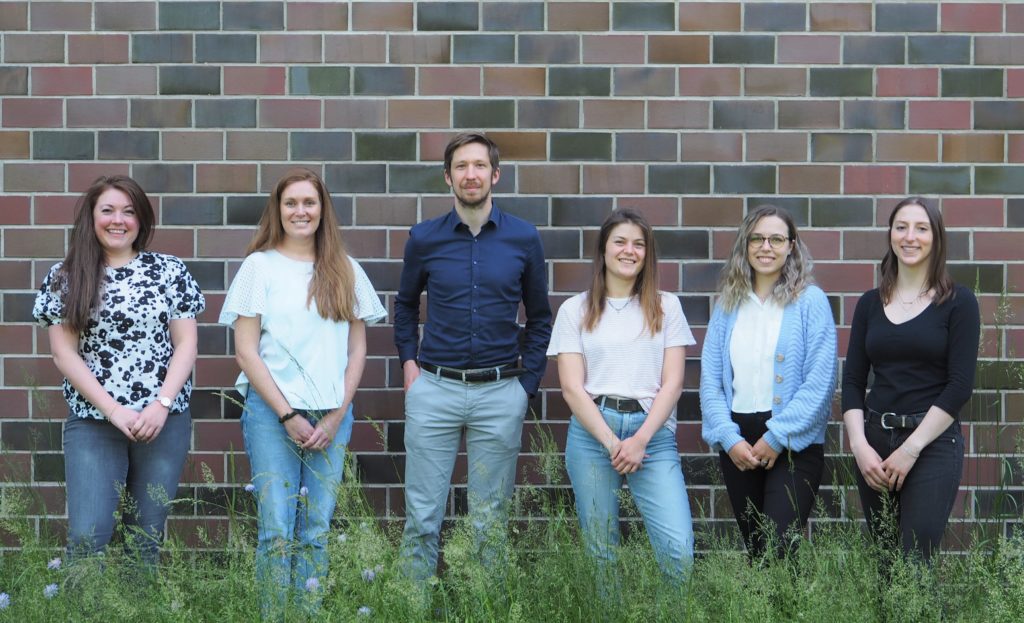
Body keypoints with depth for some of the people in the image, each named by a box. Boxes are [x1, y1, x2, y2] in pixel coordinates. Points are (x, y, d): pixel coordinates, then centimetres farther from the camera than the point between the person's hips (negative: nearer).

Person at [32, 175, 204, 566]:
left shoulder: (170, 271, 7)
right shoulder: (64, 278, 5)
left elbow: (186, 343, 4)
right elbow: (64, 353, 0)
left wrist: (161, 405, -10)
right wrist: (114, 410, -10)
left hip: (164, 420, 1)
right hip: (92, 421, -1)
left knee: (147, 536, 4)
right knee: (88, 536, -10)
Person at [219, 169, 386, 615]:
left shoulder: (345, 272, 11)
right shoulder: (259, 266, 2)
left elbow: (357, 348, 11)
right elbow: (245, 350, -2)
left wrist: (337, 414, -1)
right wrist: (287, 414, -8)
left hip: (332, 416, 3)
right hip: (272, 412, -3)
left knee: (317, 532, 5)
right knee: (278, 530, -5)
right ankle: (274, 616, 5)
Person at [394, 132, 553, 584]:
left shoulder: (524, 239, 2)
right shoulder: (424, 238, 3)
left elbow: (539, 317, 12)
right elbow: (405, 304, 19)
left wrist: (527, 382, 5)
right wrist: (408, 362, 9)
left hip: (501, 393, 0)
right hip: (433, 389, 0)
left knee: (491, 519, 8)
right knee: (422, 516, 3)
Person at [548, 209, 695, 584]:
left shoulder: (666, 307, 12)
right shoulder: (575, 310, 9)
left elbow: (672, 383, 4)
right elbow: (572, 387, 2)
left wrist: (640, 440, -8)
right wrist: (610, 441, -9)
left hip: (652, 431, 0)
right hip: (592, 430, 0)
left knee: (679, 550, -12)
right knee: (600, 552, 3)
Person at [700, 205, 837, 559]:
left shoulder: (810, 301, -2)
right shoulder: (728, 303, 10)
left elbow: (820, 381, -9)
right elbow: (710, 377, 5)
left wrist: (776, 438, -12)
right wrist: (729, 438, -8)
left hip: (793, 443, -4)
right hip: (737, 445, 4)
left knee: (777, 552, -14)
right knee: (754, 550, 11)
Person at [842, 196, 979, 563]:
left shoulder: (958, 302, -1)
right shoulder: (870, 303, 10)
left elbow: (960, 385, -7)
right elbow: (852, 381, 8)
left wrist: (912, 448, -12)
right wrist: (859, 445, -6)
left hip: (933, 441, -4)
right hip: (873, 441, 4)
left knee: (913, 563, -9)